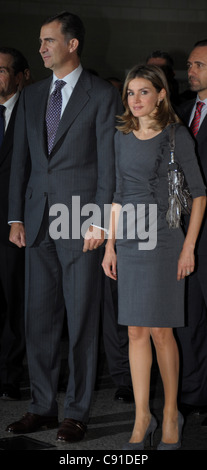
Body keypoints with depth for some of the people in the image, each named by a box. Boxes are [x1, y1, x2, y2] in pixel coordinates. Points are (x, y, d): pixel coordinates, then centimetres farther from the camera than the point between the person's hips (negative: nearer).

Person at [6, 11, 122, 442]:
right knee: (39, 320, 8)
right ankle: (42, 407, 18)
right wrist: (16, 217, 8)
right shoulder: (31, 96, 14)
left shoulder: (102, 95, -2)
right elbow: (20, 159, 14)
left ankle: (77, 412, 9)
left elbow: (108, 163, -6)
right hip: (38, 222, 5)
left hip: (80, 220, -5)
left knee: (82, 321, 1)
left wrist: (98, 222, -11)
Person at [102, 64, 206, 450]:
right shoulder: (122, 137, 11)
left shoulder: (175, 135, -5)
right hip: (130, 241, 5)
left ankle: (170, 416, 13)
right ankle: (142, 418, 12)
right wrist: (110, 246, 11)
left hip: (163, 239, -5)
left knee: (160, 330, -2)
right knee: (136, 331, 5)